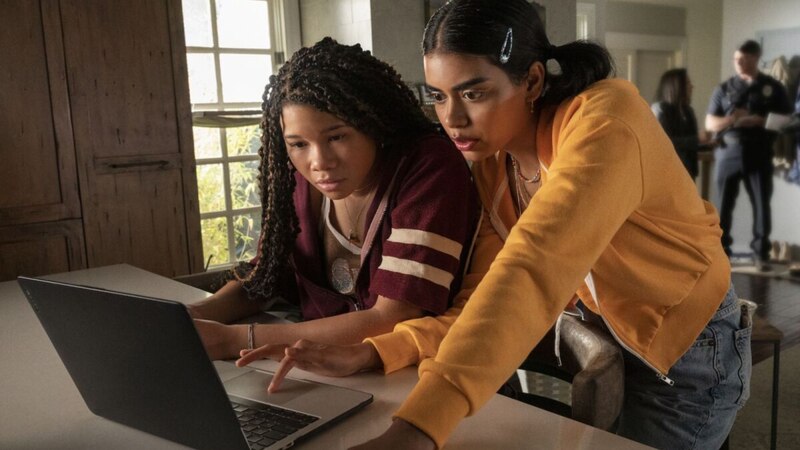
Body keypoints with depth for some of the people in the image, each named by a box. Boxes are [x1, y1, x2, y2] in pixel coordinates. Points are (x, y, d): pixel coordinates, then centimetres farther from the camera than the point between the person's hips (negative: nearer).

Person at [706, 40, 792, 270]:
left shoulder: (773, 87, 6)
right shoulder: (724, 88, 9)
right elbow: (710, 123, 6)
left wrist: (760, 121, -13)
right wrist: (732, 119, -13)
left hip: (759, 153, -1)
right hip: (728, 152, 1)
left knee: (762, 204, 0)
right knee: (724, 204, 3)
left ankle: (761, 252, 10)